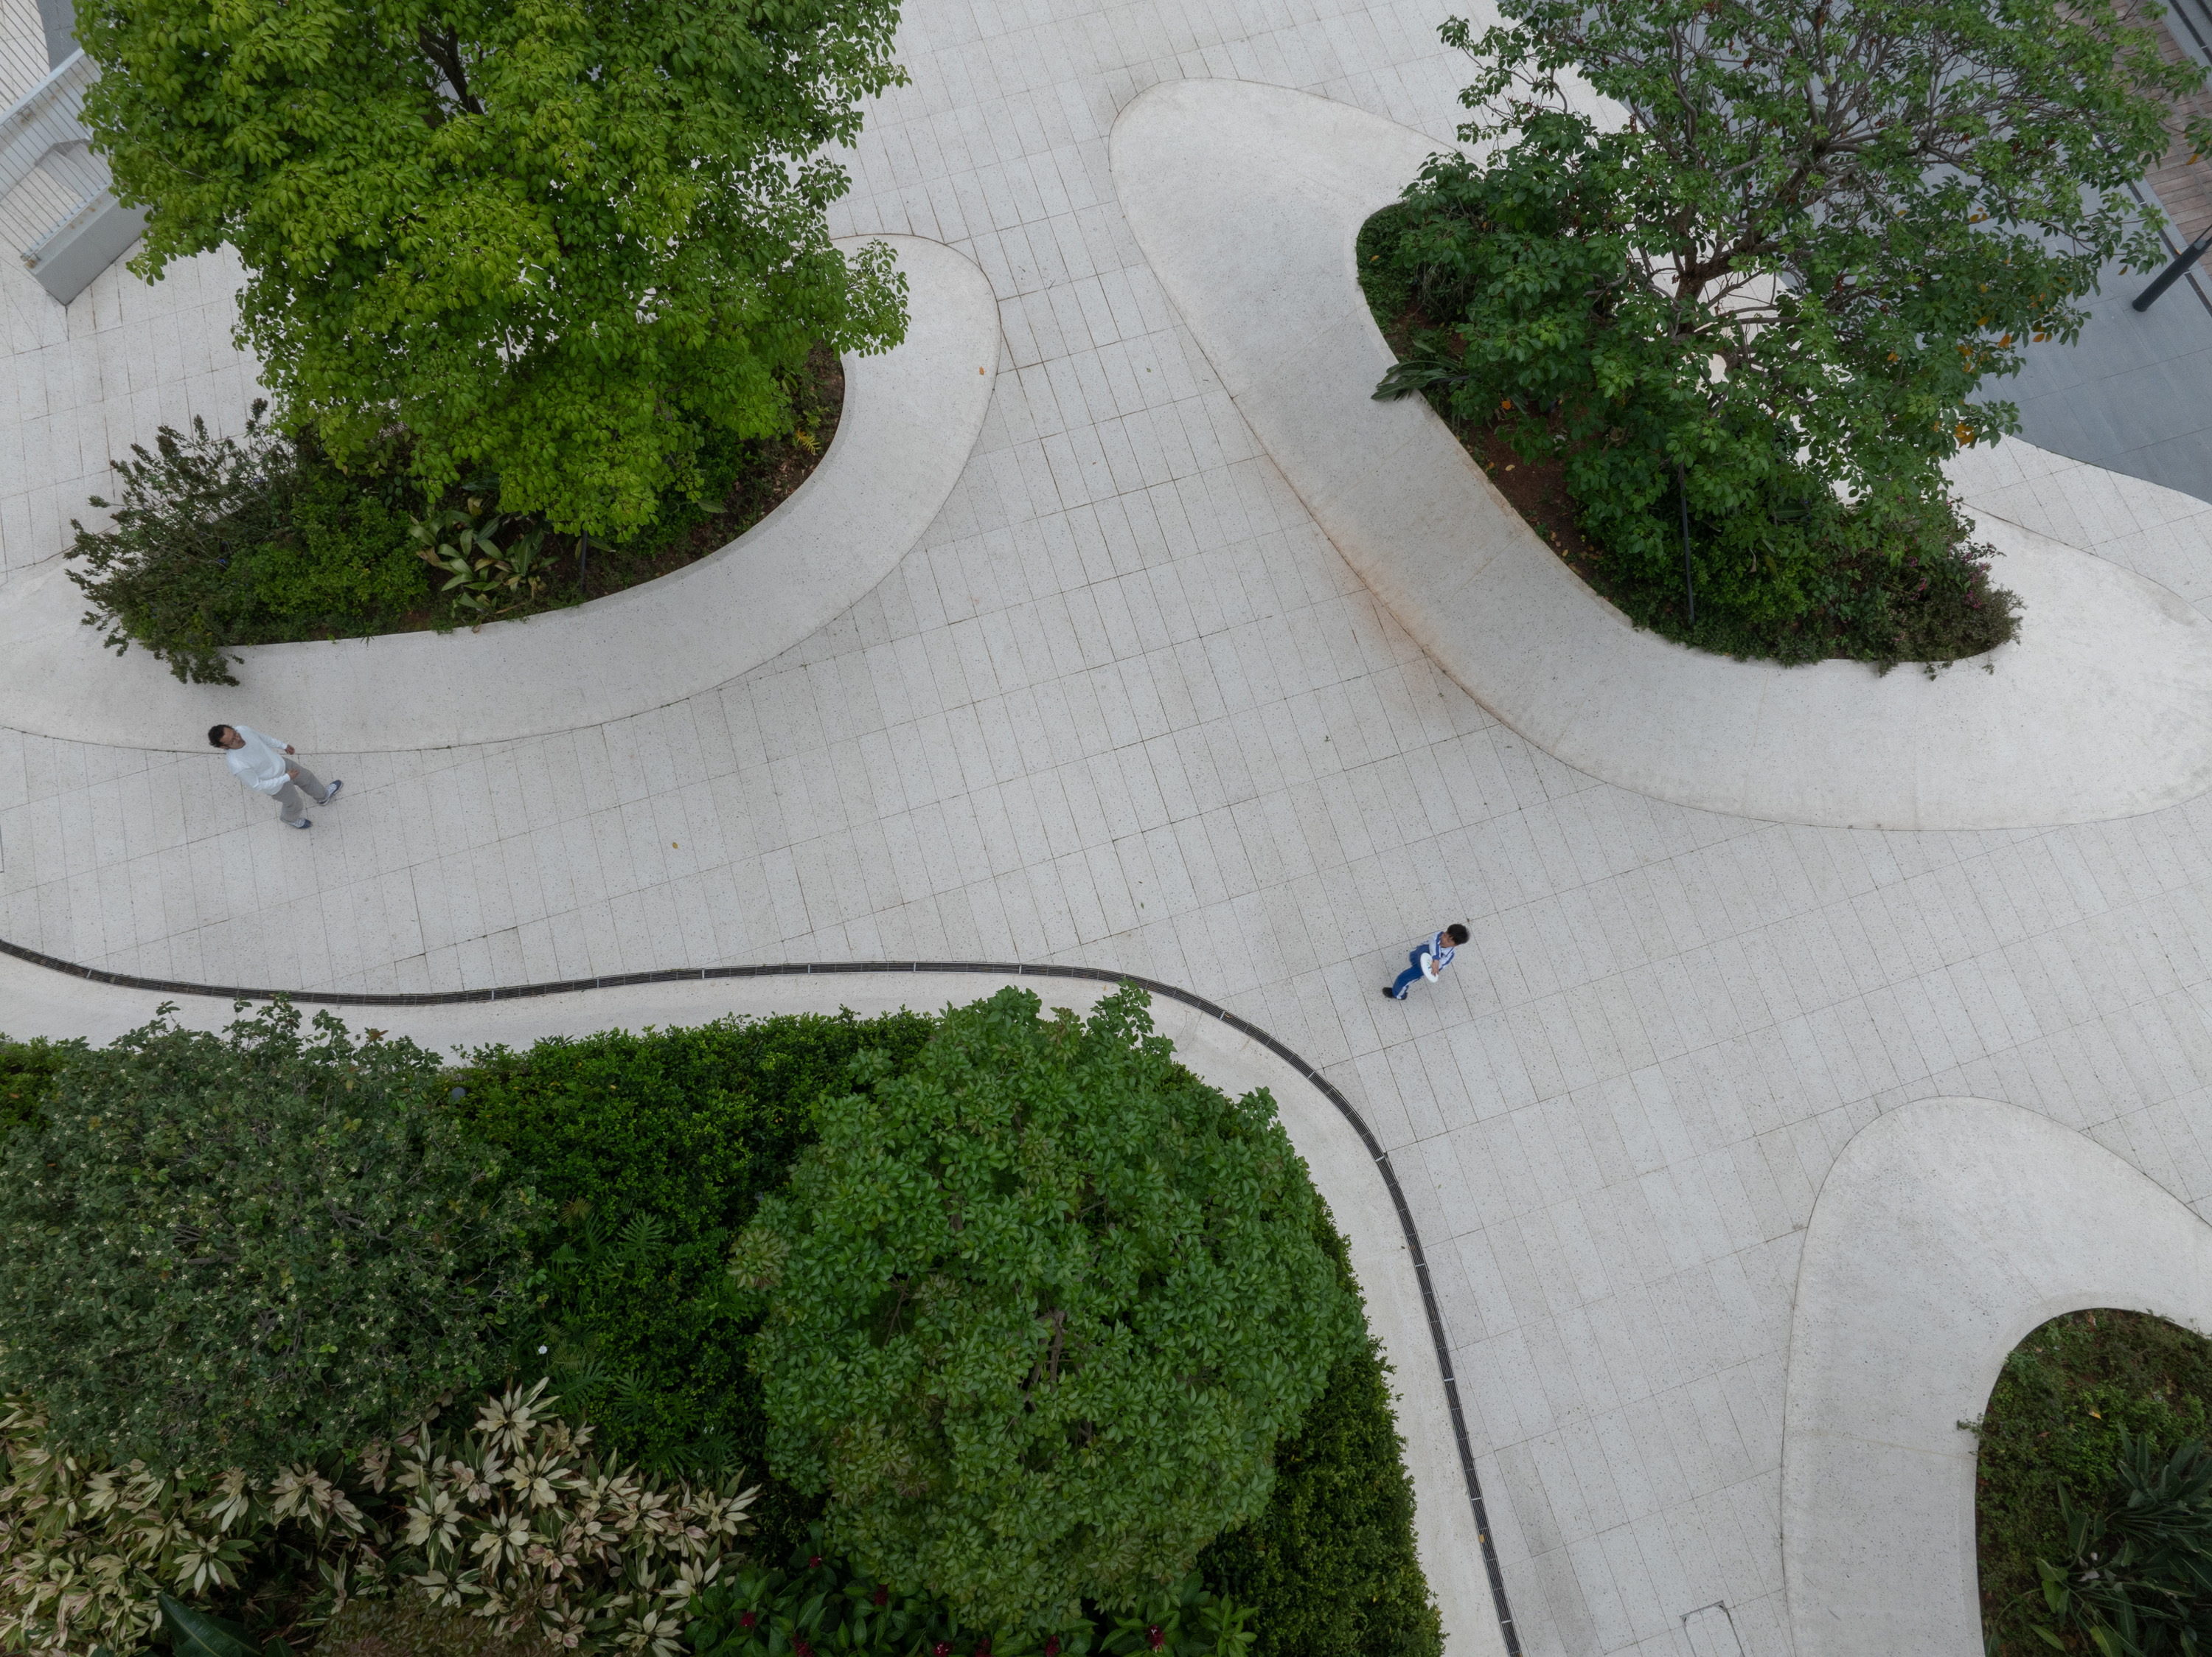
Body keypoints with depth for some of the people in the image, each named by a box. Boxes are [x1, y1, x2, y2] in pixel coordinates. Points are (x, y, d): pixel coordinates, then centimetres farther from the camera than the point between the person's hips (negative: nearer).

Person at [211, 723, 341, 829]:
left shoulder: (242, 729, -26)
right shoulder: (237, 765, -43)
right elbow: (258, 786, -27)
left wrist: (282, 745, 14)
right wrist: (286, 778, -25)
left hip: (281, 763, 5)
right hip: (276, 785, -5)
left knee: (306, 777, 30)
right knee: (294, 803, 23)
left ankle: (323, 797, 64)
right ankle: (290, 819, 61)